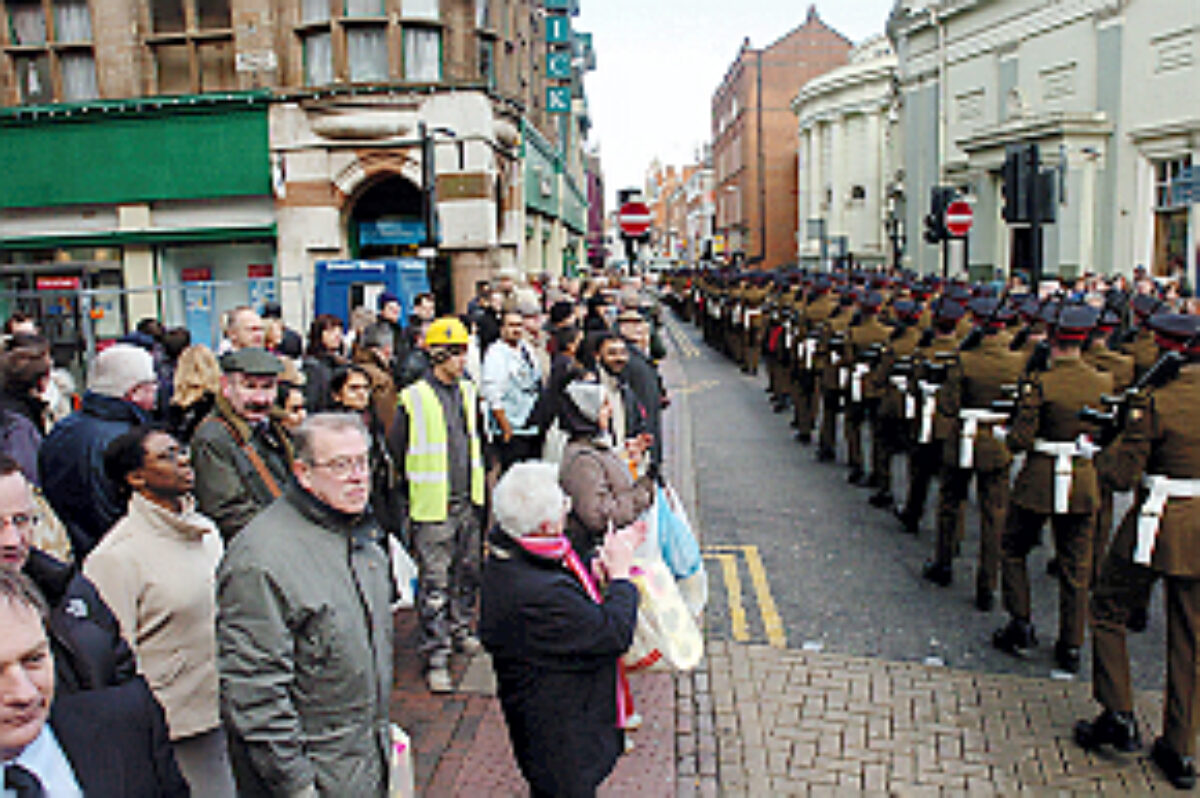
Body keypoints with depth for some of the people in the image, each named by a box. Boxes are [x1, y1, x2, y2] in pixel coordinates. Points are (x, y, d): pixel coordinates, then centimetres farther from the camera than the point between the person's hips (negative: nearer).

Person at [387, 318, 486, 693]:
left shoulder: (468, 392, 9)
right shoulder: (414, 399, -11)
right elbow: (396, 449, -3)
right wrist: (411, 492, 2)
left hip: (468, 502, 6)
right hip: (433, 507, -6)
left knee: (468, 571, 17)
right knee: (434, 581, -3)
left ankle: (460, 630, 36)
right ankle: (436, 655, 4)